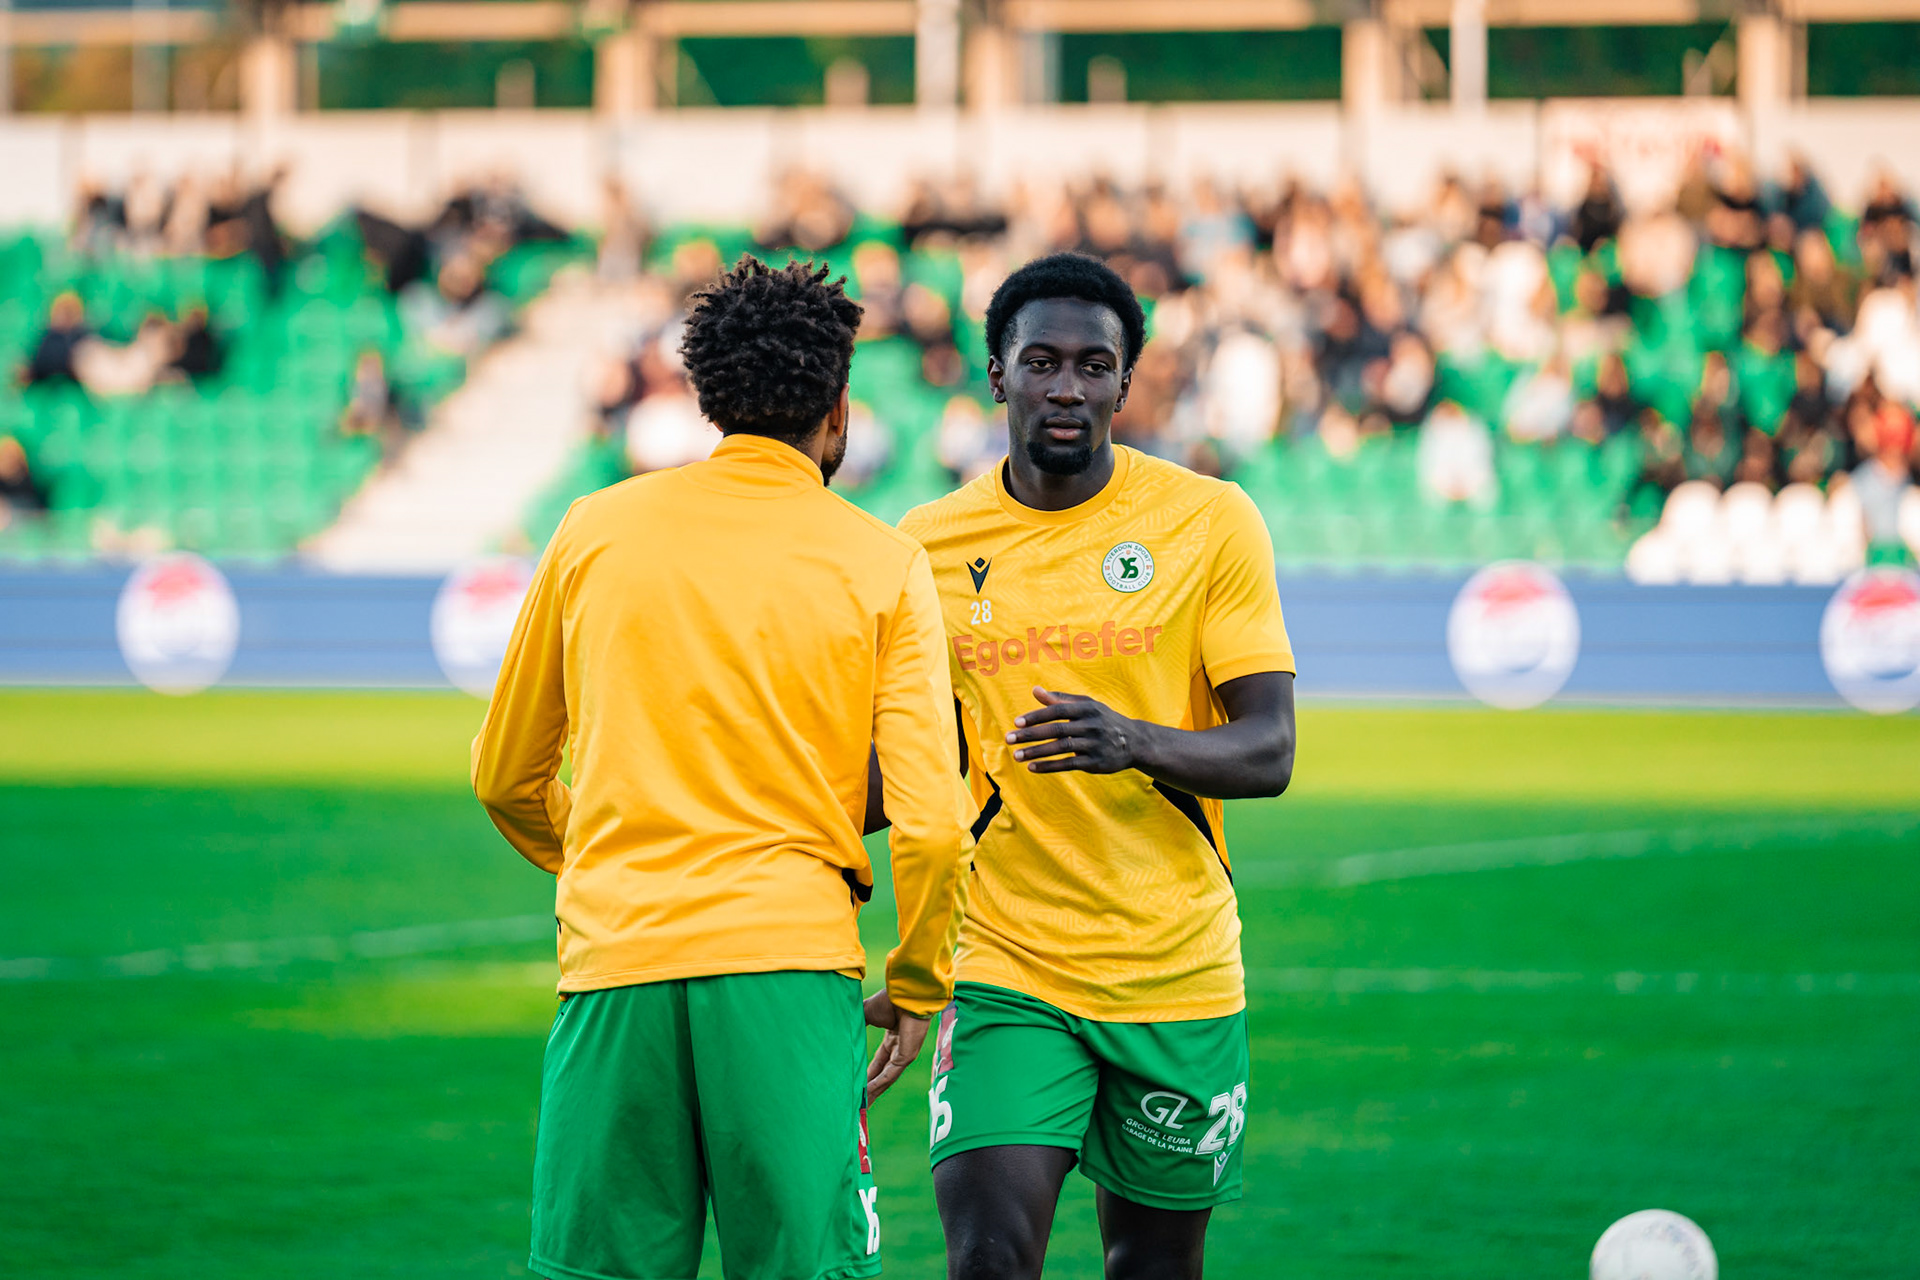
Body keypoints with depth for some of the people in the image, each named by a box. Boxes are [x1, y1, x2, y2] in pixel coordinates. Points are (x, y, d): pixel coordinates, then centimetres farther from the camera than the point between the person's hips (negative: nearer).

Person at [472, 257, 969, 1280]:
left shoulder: (596, 531, 9)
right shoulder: (881, 563, 3)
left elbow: (505, 779, 18)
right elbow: (929, 819, -4)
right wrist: (917, 983, 11)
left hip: (613, 965, 2)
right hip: (792, 965, -2)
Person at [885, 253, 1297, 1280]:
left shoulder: (1209, 522, -3)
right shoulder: (928, 546, 3)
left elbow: (1268, 751, -7)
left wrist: (1139, 743, -27)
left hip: (1177, 973, 0)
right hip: (1006, 968, 0)